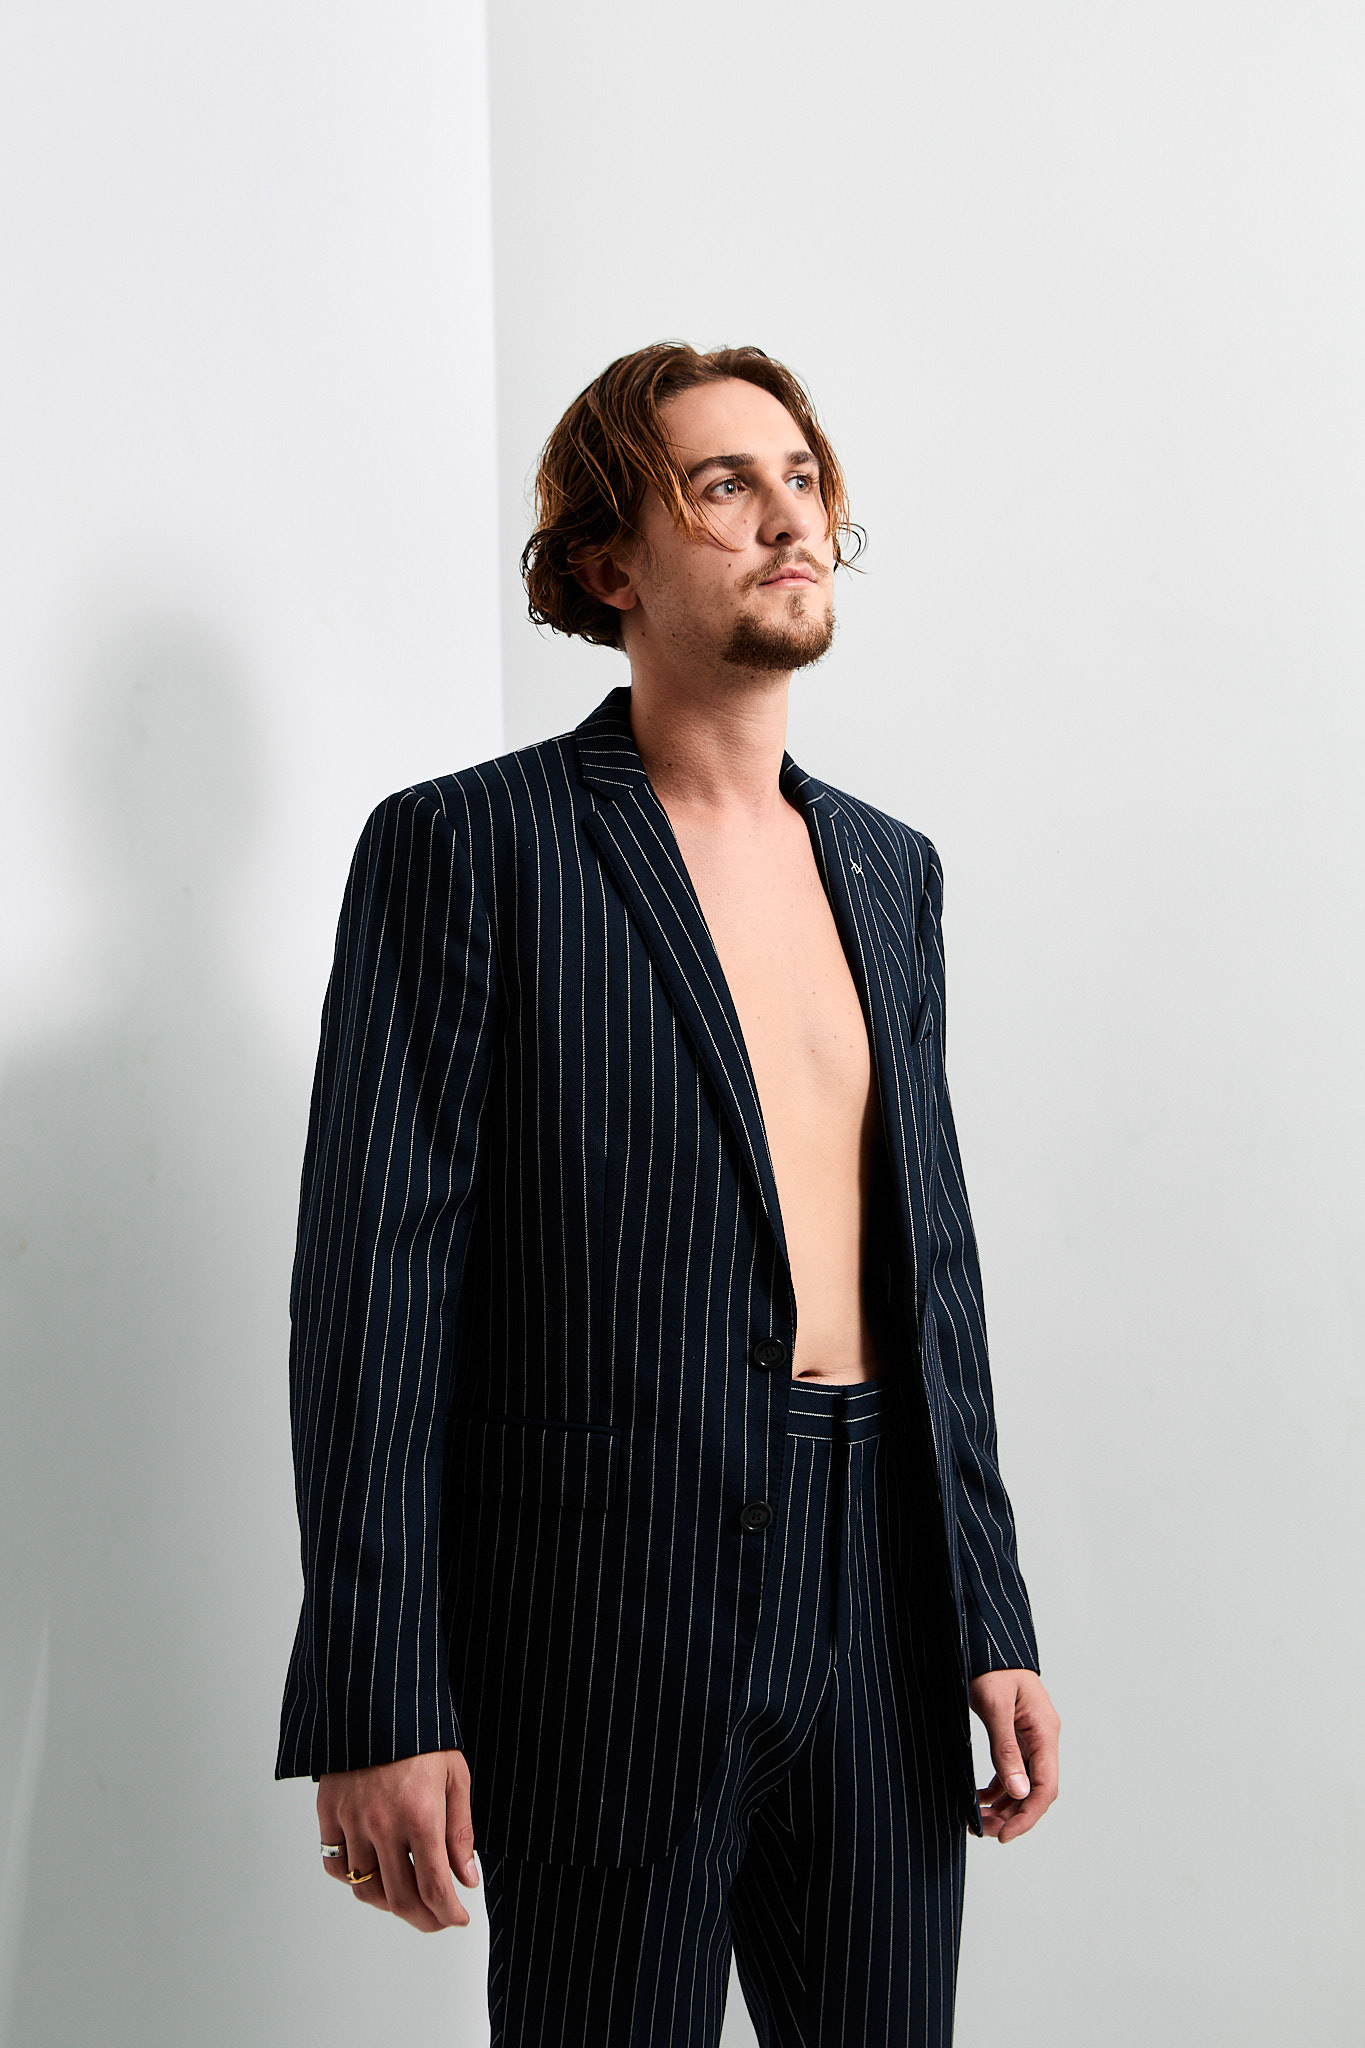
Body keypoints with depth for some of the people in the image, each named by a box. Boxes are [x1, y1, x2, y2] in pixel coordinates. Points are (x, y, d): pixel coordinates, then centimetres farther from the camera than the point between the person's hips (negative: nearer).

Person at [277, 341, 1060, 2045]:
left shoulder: (888, 867, 14)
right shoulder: (467, 849, -6)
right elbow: (373, 1285, -10)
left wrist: (989, 1618, 13)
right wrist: (376, 1709, -14)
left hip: (881, 1611, 6)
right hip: (621, 1626, -5)